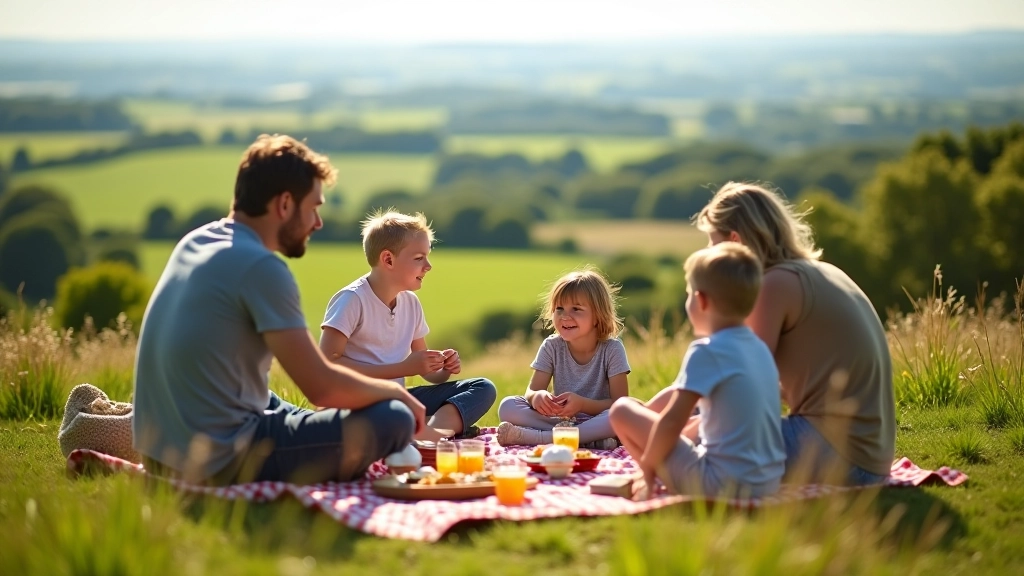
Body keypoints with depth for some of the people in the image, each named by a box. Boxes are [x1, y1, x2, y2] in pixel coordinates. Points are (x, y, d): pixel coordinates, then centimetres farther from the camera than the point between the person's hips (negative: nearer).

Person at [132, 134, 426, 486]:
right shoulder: (261, 267, -17)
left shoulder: (193, 243, 9)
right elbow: (322, 387, -16)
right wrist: (396, 391, 0)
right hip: (216, 466, -10)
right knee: (394, 419, -11)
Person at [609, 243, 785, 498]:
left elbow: (673, 420, -15)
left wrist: (648, 461, 1)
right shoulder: (760, 348, 11)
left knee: (622, 409, 1)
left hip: (722, 484, -8)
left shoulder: (707, 351, -14)